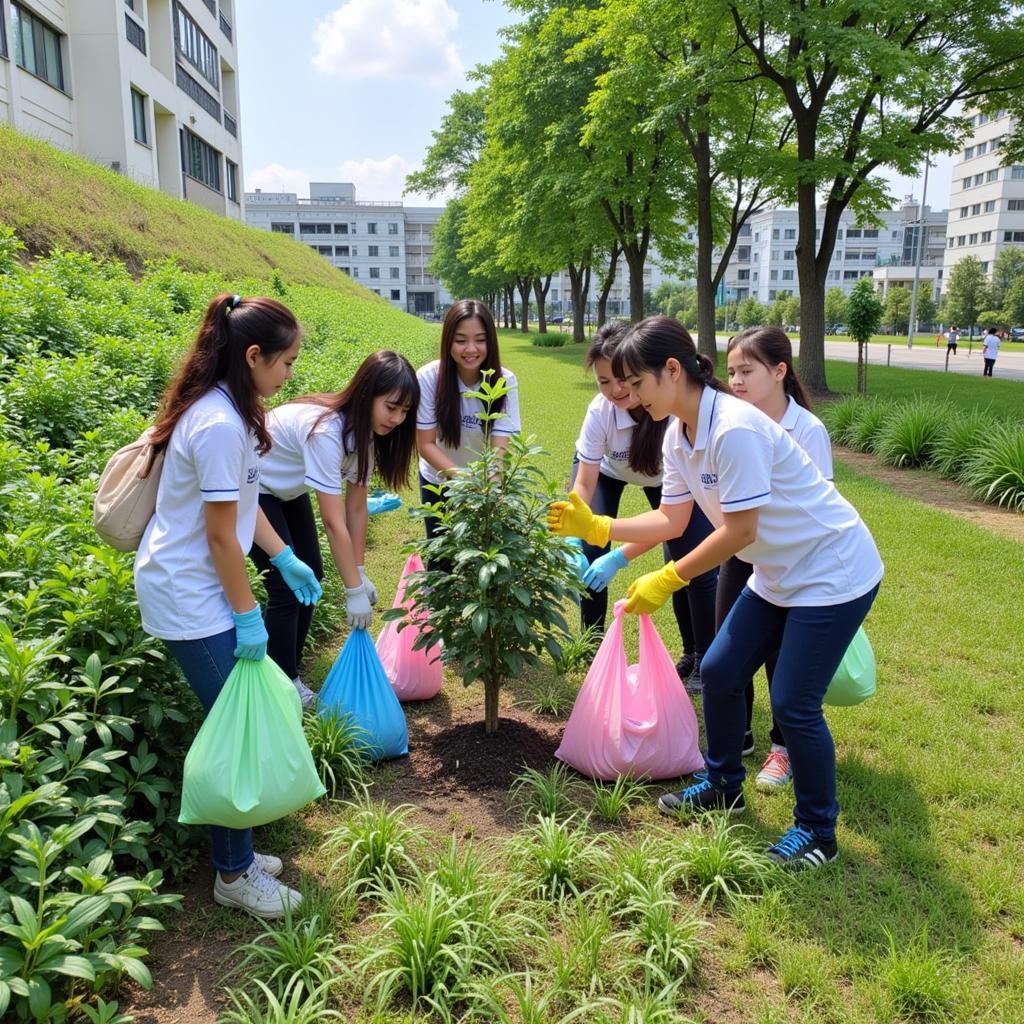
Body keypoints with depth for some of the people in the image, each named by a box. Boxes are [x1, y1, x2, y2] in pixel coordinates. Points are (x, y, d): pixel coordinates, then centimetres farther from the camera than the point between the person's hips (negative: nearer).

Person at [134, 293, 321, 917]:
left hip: (196, 587, 9)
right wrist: (248, 616, -14)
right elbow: (221, 535, -21)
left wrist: (286, 559, 13)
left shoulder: (228, 409, 6)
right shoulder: (220, 425, -25)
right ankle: (235, 875, 17)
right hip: (191, 600, -9)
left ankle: (234, 848, 30)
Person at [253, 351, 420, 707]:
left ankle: (292, 674, 22)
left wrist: (360, 573, -9)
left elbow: (356, 506, -7)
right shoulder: (325, 431, -36)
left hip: (287, 489, 8)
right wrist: (354, 590, -30)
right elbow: (334, 522, -35)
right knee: (287, 587, -10)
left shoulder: (364, 430, -11)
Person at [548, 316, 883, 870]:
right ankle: (723, 787, 32)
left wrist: (668, 580, -20)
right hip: (777, 574, 9)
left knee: (793, 703, -5)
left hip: (833, 573, -9)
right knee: (718, 673, 10)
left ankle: (817, 832, 17)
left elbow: (739, 530, -25)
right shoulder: (677, 435, -1)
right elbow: (672, 519, 2)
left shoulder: (734, 428, -28)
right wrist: (596, 527, -8)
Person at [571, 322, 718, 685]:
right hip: (605, 468, 1)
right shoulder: (600, 411, -35)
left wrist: (621, 556, -47)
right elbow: (584, 485, -29)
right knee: (589, 557, -14)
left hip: (666, 477, -1)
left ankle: (702, 660, 10)